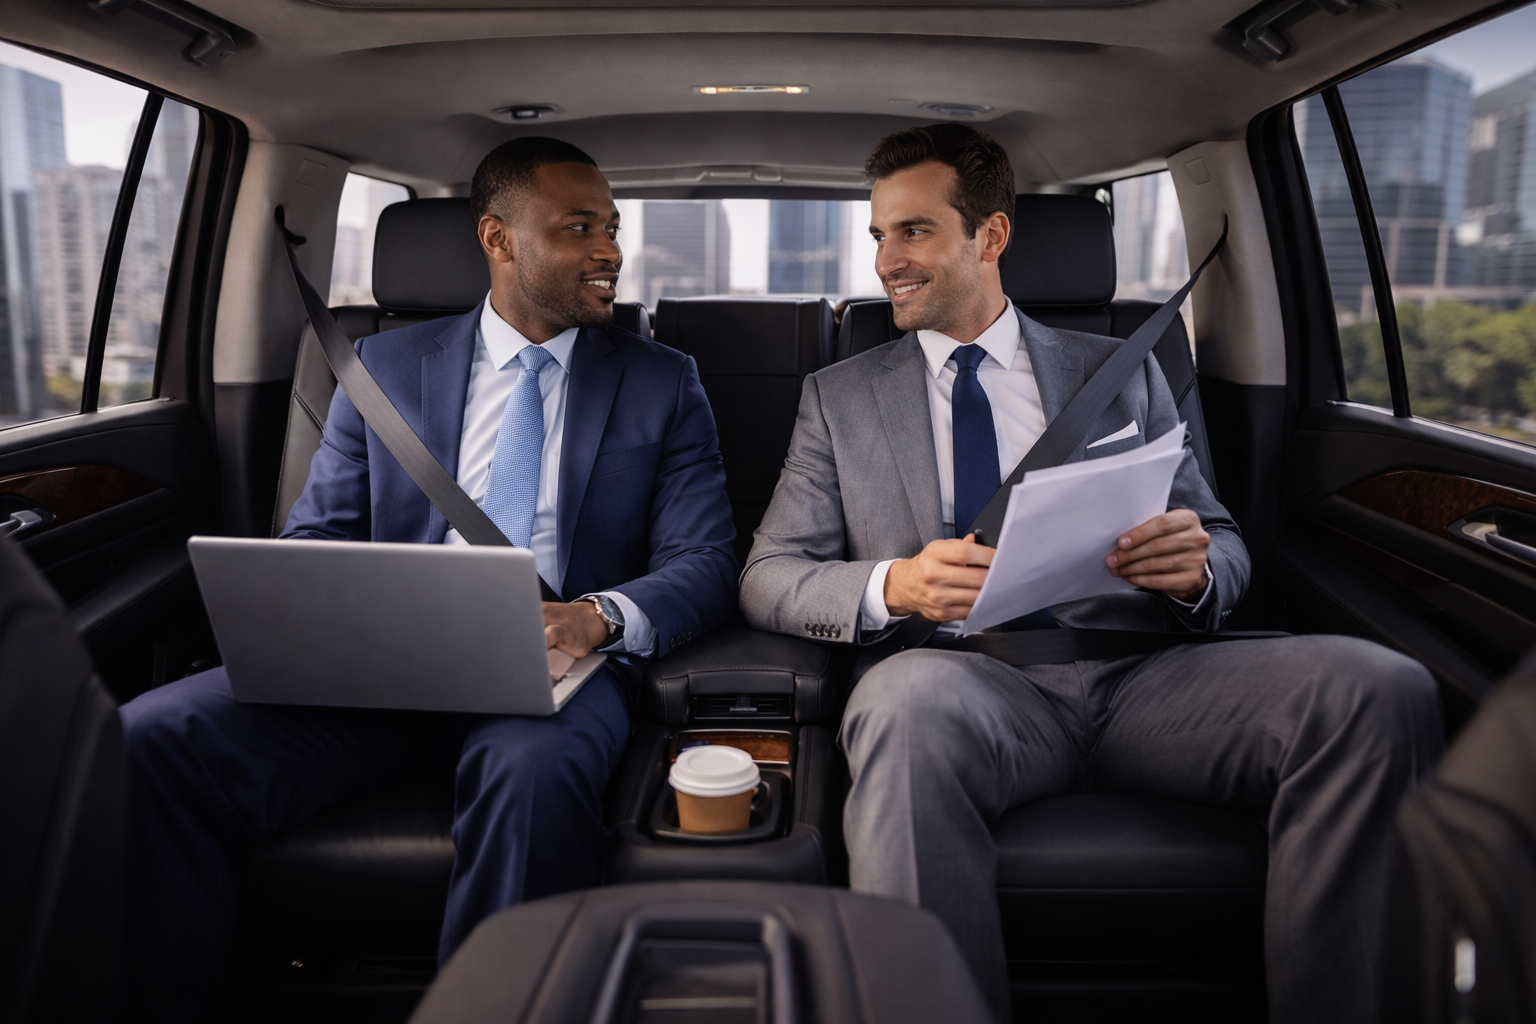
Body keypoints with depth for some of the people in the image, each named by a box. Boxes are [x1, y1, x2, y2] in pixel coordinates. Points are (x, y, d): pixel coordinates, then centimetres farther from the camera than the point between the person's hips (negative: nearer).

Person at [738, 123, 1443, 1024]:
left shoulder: (1123, 372, 18)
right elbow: (768, 578, 7)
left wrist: (1194, 567, -10)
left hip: (1134, 675, 2)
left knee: (1380, 689, -25)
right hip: (960, 683, -1)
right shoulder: (839, 396, 16)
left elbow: (1226, 549, 16)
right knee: (908, 700, -38)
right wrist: (892, 586, -15)